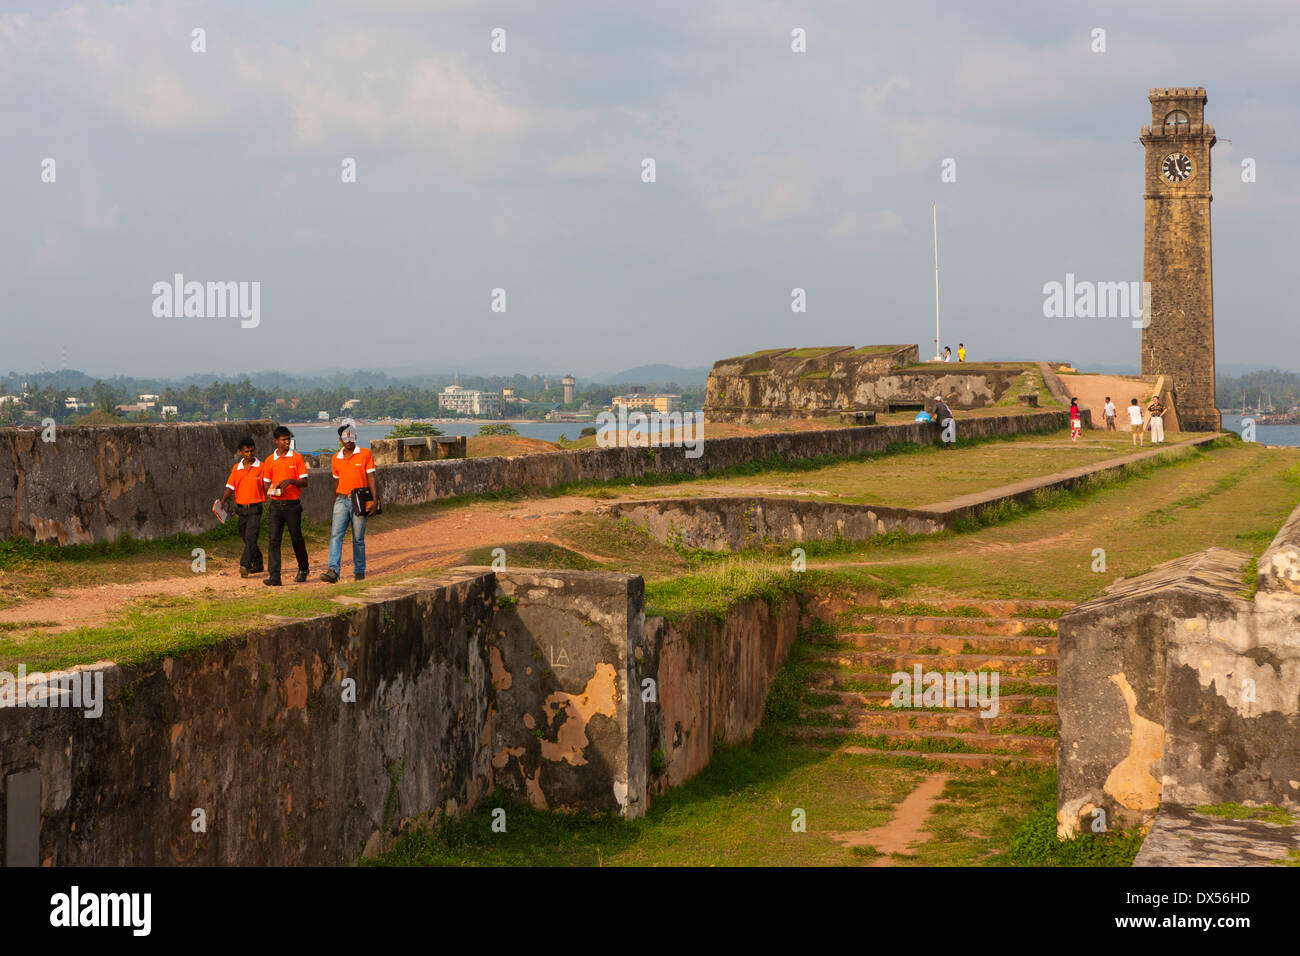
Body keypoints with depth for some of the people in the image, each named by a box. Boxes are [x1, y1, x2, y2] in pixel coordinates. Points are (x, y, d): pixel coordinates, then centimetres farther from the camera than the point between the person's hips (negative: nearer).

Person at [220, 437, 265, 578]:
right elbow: (230, 487, 9)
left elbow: (267, 487, -1)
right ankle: (257, 564, 28)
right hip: (241, 507, 5)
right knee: (245, 538, 13)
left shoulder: (261, 467, -1)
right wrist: (223, 500, -8)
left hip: (255, 508, -5)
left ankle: (244, 565, -26)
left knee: (250, 537, -17)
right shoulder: (236, 468, 9)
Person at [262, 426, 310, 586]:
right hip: (275, 505, 2)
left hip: (293, 505, -2)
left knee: (297, 539, 8)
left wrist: (291, 481, -20)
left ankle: (303, 569, 30)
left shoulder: (297, 458, 1)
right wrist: (270, 490, -7)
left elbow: (304, 482, -2)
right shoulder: (270, 460, 8)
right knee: (273, 539, -10)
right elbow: (267, 482, 15)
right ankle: (273, 575, -14)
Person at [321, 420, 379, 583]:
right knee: (336, 535, -13)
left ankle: (359, 571, 14)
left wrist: (374, 500, -11)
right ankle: (333, 571, -22)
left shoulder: (365, 454, 0)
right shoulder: (336, 458, 11)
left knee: (358, 539, 3)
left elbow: (371, 478, -3)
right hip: (342, 501, 3)